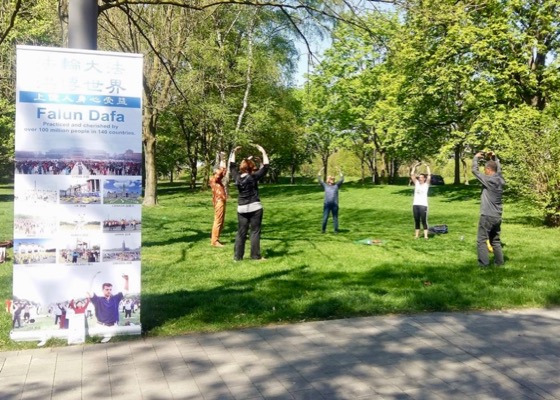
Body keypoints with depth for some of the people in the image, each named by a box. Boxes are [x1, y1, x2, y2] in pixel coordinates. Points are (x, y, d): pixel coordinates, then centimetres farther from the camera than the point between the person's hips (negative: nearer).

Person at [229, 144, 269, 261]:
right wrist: (263, 152, -4)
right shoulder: (253, 177, -13)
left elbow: (232, 166, 15)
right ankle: (256, 256, 2)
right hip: (255, 208, -4)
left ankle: (237, 256, 8)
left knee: (241, 232, 8)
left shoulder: (236, 177, 0)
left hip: (241, 208, 5)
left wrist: (233, 152, 21)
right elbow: (266, 166, -10)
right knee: (255, 232, 1)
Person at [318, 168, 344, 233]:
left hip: (335, 204, 0)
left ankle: (336, 230, 12)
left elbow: (342, 179, 5)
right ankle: (323, 229, 9)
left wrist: (340, 171, 2)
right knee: (325, 218, -1)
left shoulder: (336, 186, 10)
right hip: (327, 204, 0)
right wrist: (320, 171, 3)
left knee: (335, 218, 6)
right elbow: (319, 179, 7)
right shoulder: (325, 186, 10)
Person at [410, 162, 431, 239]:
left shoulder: (426, 184, 5)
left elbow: (429, 175, -6)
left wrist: (427, 166, -1)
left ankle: (425, 236, -2)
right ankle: (416, 235, 12)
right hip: (415, 204, 4)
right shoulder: (416, 183, 13)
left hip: (423, 205, -4)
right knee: (416, 221, 7)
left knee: (424, 221, -4)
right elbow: (412, 174, 8)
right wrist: (415, 166, 6)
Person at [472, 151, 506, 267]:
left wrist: (476, 157, 5)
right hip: (497, 217, 7)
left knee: (481, 240, -2)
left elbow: (474, 170, -8)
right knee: (495, 240, 18)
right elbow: (499, 169, 24)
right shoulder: (500, 180, 4)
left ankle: (484, 264, -5)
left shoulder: (488, 180, -16)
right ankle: (499, 261, 20)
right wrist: (494, 157, 22)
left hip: (487, 216, -7)